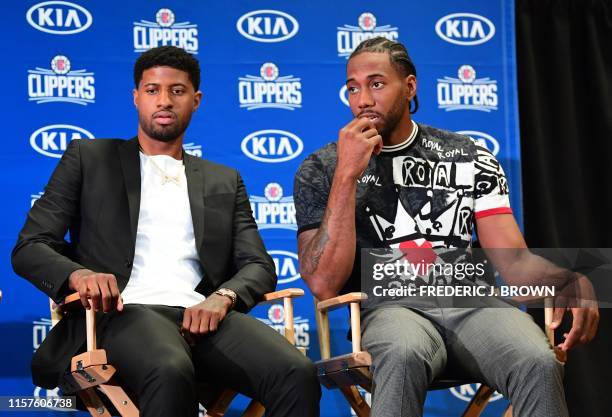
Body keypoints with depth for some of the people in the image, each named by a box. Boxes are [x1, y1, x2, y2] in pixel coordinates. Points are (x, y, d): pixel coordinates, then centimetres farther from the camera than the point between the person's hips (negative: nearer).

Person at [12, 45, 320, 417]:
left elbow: (259, 266, 16)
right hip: (123, 313, -3)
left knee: (299, 374, -29)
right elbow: (29, 248, 11)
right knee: (171, 373, -40)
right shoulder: (89, 159, 18)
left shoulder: (224, 181, 26)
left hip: (201, 316, 3)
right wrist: (79, 275, -14)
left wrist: (222, 297, -9)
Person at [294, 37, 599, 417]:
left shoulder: (469, 157, 14)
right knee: (405, 354, -40)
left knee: (540, 364, -31)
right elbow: (325, 284, -5)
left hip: (470, 302, 2)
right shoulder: (321, 170, 7)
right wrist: (348, 173, -11)